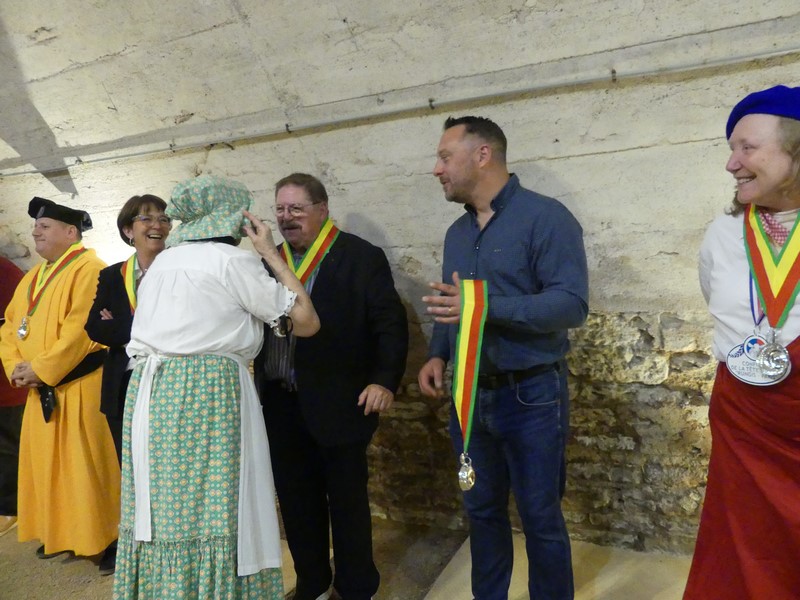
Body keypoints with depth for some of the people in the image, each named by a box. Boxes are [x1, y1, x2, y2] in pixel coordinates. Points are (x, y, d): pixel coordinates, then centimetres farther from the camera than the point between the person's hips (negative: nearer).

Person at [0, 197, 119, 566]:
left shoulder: (88, 270, -12)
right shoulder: (32, 278, 17)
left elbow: (80, 329, -21)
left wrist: (41, 369, -18)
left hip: (79, 387, -9)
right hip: (41, 390, 9)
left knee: (83, 464, -3)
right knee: (46, 463, 15)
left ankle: (102, 538, 10)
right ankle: (60, 533, 29)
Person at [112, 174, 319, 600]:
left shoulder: (161, 262, 16)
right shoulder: (232, 260, -6)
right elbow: (306, 321, -3)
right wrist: (269, 252, 3)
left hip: (148, 393, 7)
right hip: (207, 396, -7)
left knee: (164, 512, 15)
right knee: (213, 516, 2)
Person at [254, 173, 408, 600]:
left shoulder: (362, 256, -5)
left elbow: (390, 323, -9)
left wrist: (385, 381, -18)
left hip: (338, 402, -5)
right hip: (280, 403, 5)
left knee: (347, 499, 8)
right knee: (296, 499, 15)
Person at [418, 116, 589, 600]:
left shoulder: (546, 217, -13)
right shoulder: (458, 232, 11)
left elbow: (572, 303, -21)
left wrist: (486, 306, -28)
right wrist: (438, 355, 1)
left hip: (531, 396, -6)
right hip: (470, 396, 7)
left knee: (540, 517, 9)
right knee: (482, 510, 19)